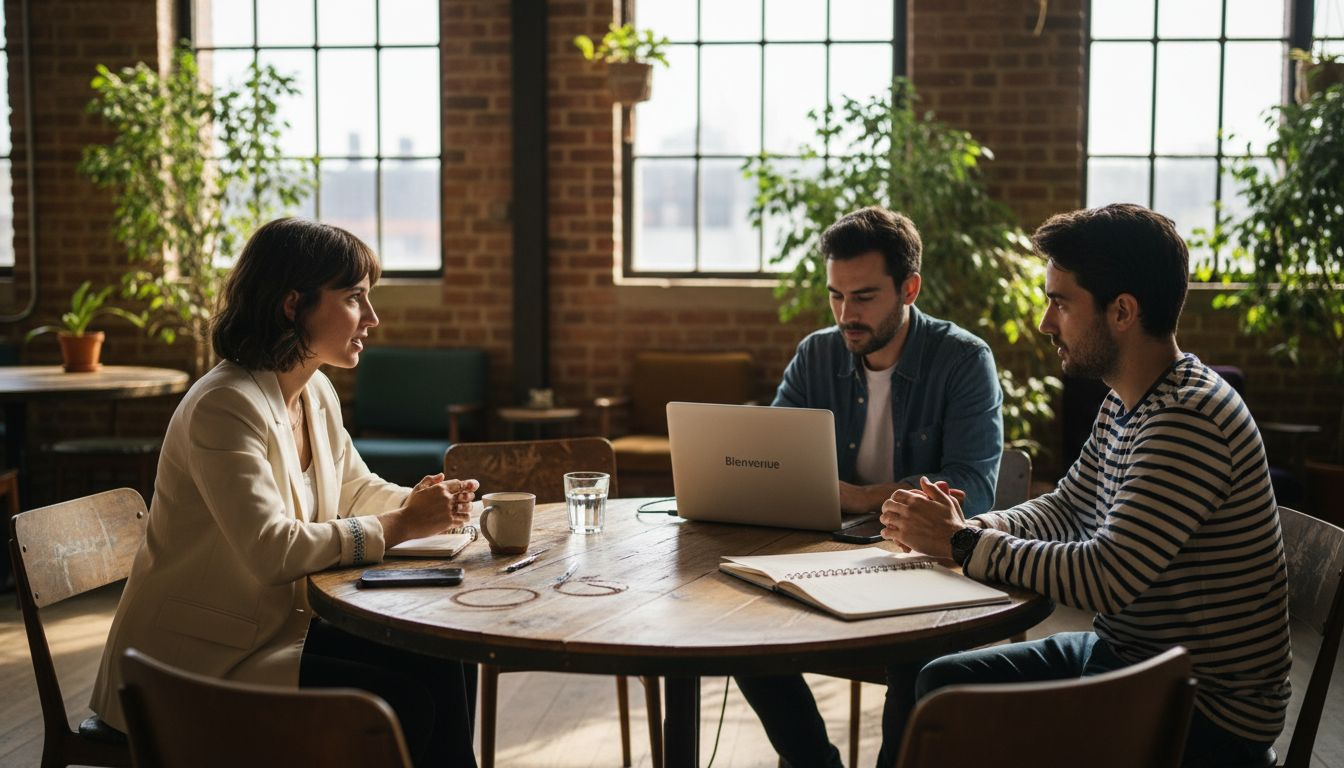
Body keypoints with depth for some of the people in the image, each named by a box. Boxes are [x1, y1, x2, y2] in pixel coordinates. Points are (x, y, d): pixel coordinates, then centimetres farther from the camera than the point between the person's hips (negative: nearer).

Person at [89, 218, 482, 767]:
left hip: (282, 627, 8)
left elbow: (356, 491, 17)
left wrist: (419, 502, -5)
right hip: (196, 661, -8)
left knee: (444, 664, -8)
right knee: (401, 700, -19)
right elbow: (273, 550, -30)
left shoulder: (316, 393, 5)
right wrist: (399, 526, -24)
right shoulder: (224, 407, -23)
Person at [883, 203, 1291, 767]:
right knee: (941, 681, 9)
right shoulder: (1124, 403, 5)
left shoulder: (1186, 419, -27)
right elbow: (1064, 509, 14)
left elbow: (1102, 579, -30)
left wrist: (960, 543, -18)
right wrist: (961, 527, -5)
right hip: (1122, 654, 9)